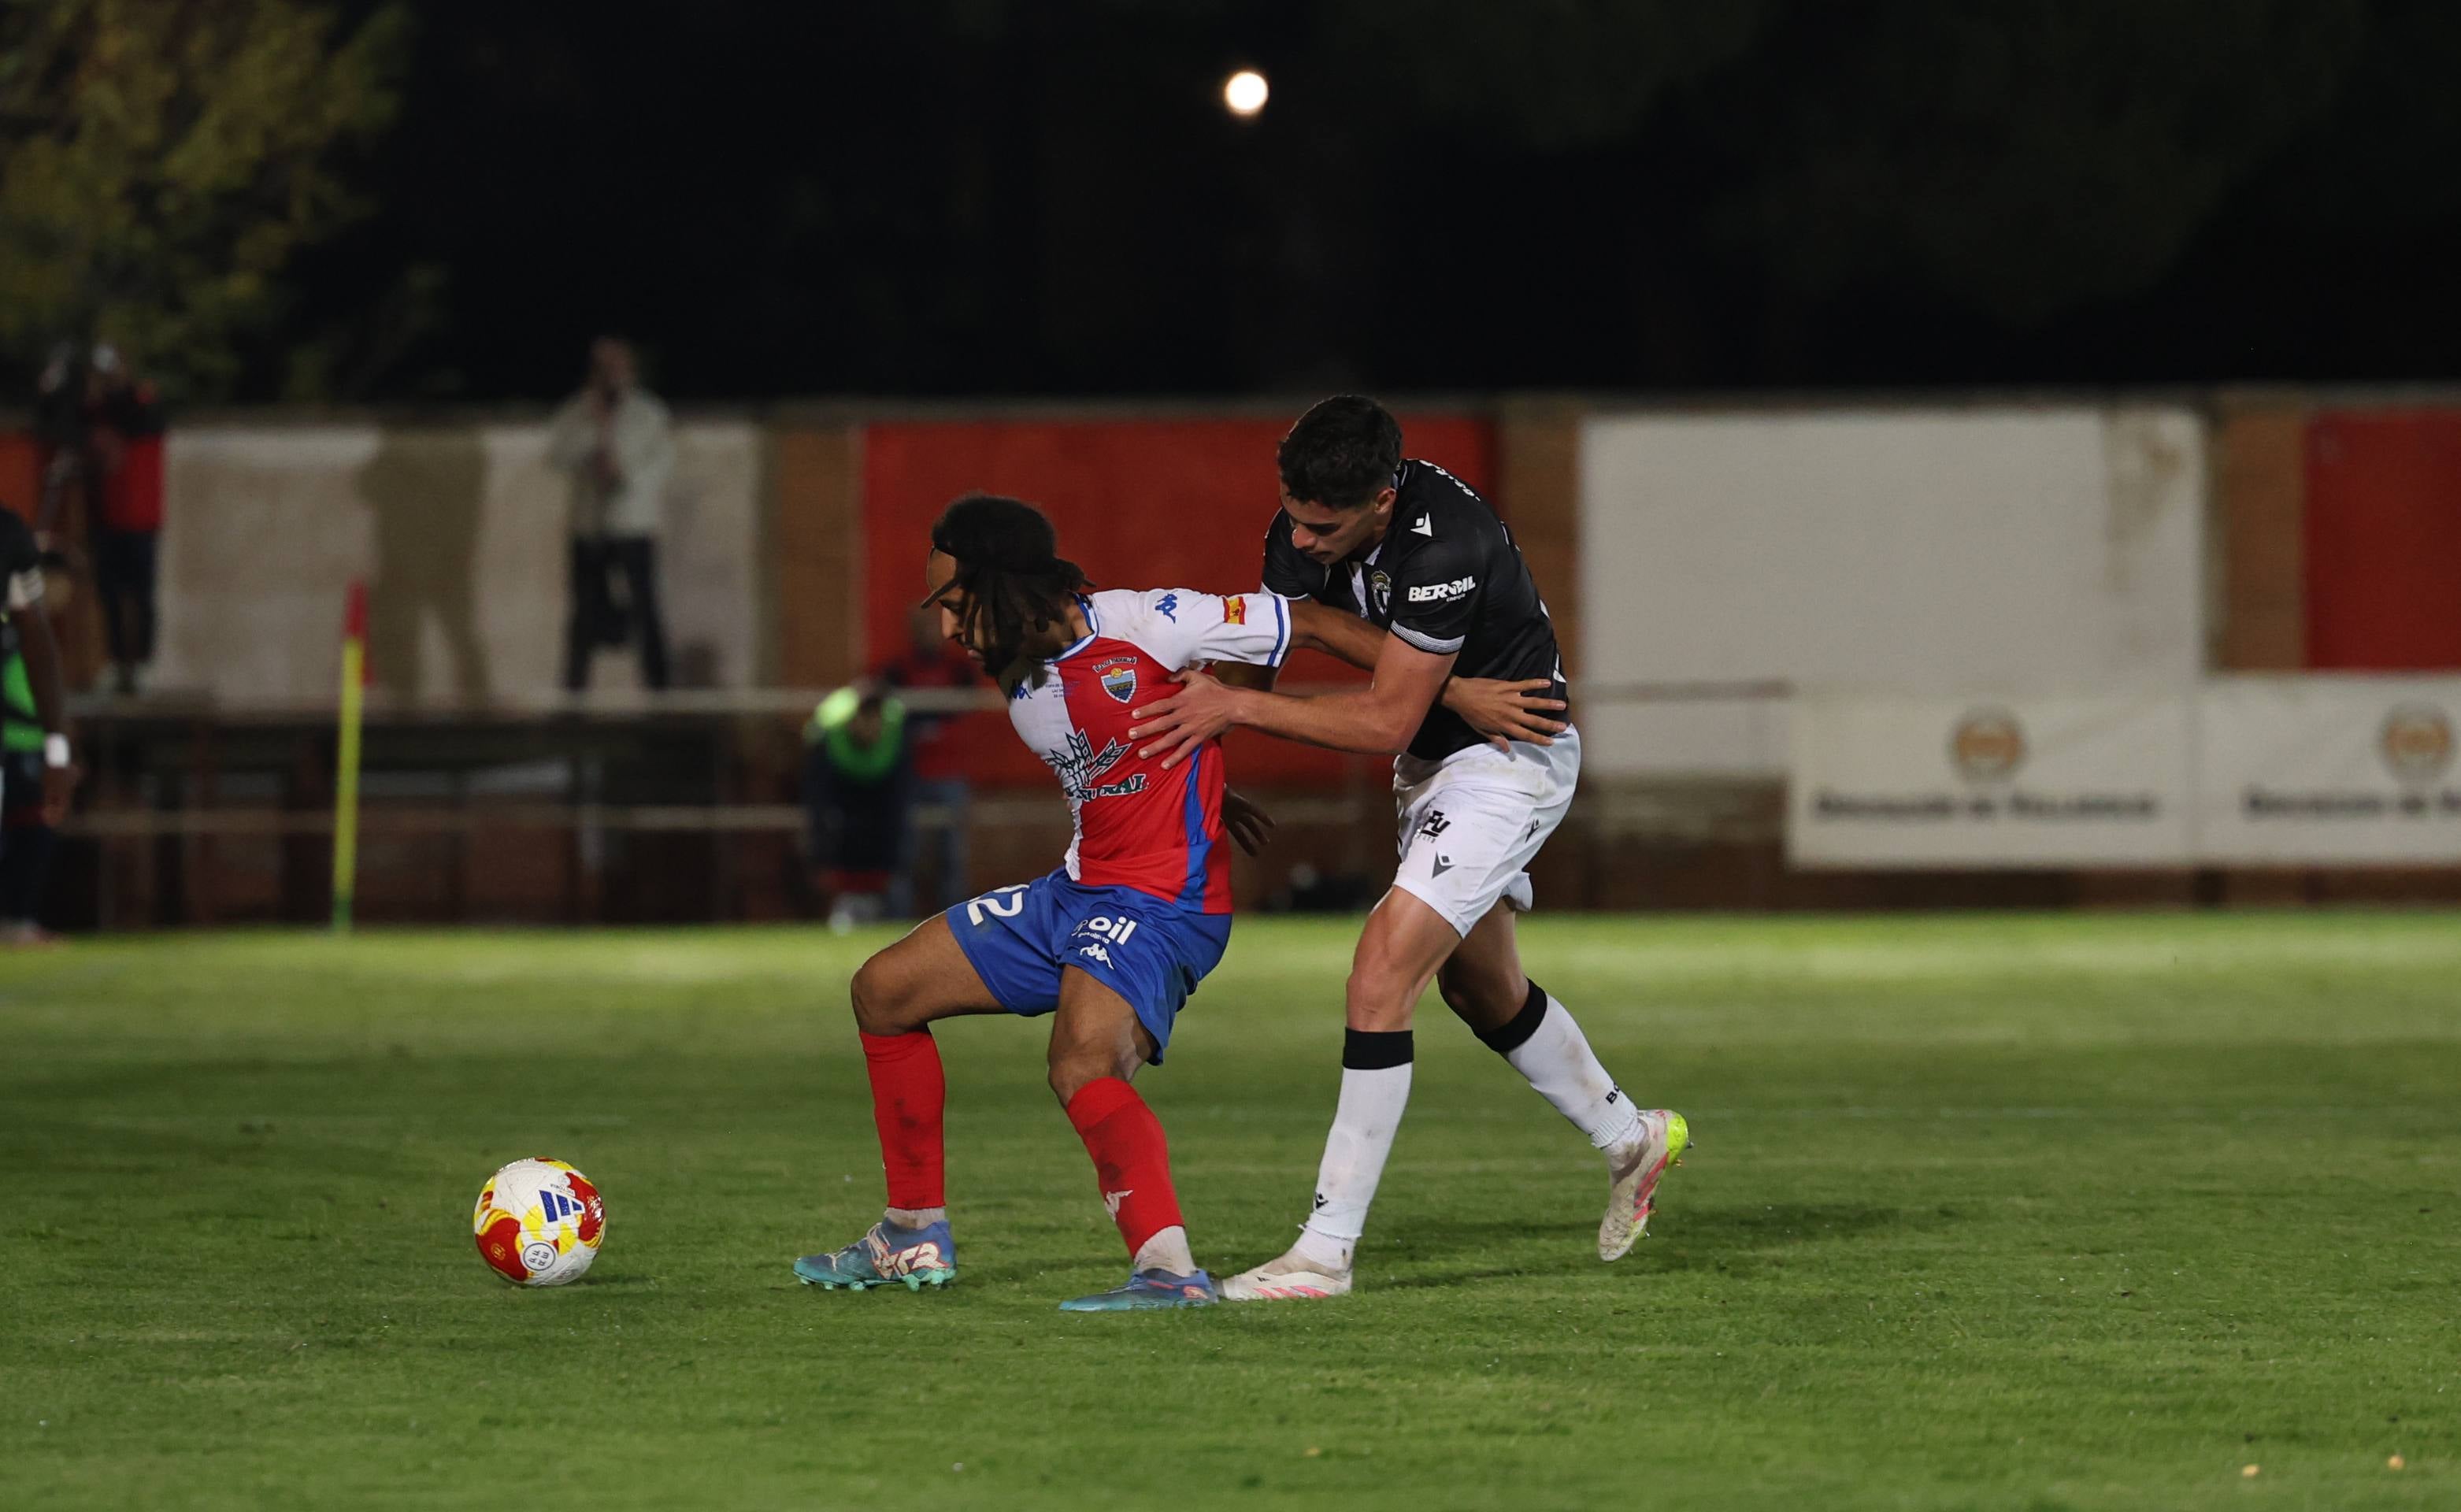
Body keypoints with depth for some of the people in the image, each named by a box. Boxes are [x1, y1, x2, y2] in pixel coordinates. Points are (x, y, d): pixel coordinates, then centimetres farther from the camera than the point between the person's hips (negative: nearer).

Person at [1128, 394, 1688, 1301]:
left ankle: (1328, 1249, -18)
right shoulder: (1302, 529, -11)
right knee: (1482, 989, 23)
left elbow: (1386, 720, -30)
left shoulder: (1444, 544, -33)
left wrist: (1238, 707, -30)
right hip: (1432, 758, 9)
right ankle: (1630, 1139, 48)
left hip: (1510, 757, -9)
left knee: (1382, 973, -20)